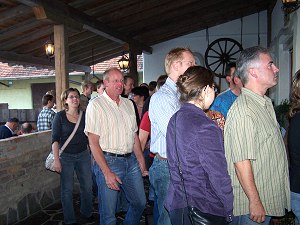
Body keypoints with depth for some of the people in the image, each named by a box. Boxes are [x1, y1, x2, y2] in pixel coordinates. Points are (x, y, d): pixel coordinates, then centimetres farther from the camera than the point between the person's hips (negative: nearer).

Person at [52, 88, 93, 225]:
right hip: (66, 156, -3)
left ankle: (86, 213, 32)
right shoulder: (60, 116, -5)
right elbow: (55, 139, -6)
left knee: (87, 186, 9)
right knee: (67, 189, 5)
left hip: (83, 155, 3)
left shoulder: (84, 115, 3)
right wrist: (56, 160, -12)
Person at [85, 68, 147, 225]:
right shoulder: (96, 105, -7)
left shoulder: (128, 104, 12)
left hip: (131, 160, 6)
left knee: (140, 203, 15)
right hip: (108, 161, -6)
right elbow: (93, 142, -13)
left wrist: (141, 162, 10)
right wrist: (107, 172, -18)